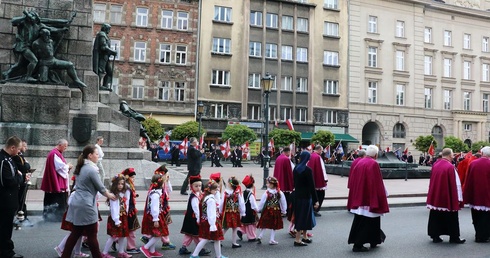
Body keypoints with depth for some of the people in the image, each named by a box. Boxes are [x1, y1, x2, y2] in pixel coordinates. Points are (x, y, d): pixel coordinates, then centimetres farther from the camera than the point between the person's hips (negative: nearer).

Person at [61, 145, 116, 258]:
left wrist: (106, 192, 22)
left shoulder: (80, 167, 11)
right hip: (86, 205, -9)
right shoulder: (92, 169, -16)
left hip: (77, 203, 9)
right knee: (92, 235, 3)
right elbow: (100, 187, -9)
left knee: (75, 233, 16)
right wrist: (109, 195, 10)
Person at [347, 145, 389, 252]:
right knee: (367, 222, 3)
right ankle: (358, 245, 5)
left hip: (358, 197, 7)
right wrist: (380, 198, -7)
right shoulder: (373, 164, -14)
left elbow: (353, 181, 10)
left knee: (360, 220, 16)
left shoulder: (359, 162, 6)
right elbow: (378, 184, -17)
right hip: (369, 198, -7)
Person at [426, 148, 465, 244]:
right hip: (448, 198, -5)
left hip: (435, 196, 6)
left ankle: (435, 236, 16)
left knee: (436, 216, 12)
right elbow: (456, 184, -16)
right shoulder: (450, 167, -17)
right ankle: (454, 237, 18)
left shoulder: (435, 165, 1)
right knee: (451, 218, 8)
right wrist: (458, 198, -11)